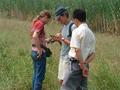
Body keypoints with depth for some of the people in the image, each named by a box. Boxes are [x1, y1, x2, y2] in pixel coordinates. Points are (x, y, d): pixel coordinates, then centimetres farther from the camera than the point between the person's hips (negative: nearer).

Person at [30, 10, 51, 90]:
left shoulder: (36, 23, 12)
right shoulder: (40, 23, -14)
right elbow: (35, 36, -28)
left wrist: (46, 40, 16)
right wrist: (40, 50, -22)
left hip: (34, 51, 9)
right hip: (40, 53, -9)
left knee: (36, 75, 17)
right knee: (40, 77, -2)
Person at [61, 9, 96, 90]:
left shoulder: (77, 31, -12)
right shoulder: (91, 33, 12)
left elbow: (77, 50, -21)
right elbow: (93, 54, 12)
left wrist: (82, 65, -14)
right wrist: (85, 63, 1)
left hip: (76, 64, -8)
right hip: (85, 65, 8)